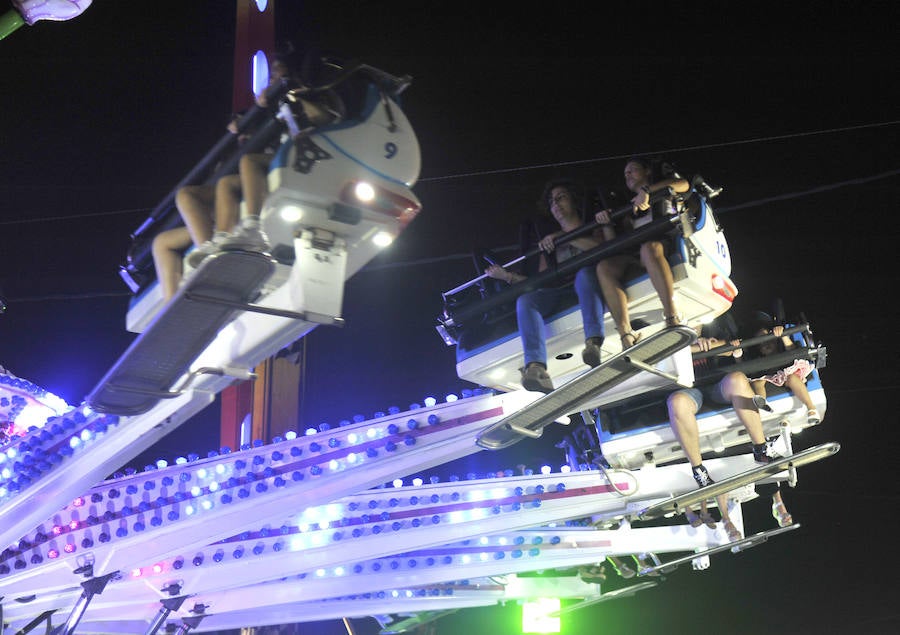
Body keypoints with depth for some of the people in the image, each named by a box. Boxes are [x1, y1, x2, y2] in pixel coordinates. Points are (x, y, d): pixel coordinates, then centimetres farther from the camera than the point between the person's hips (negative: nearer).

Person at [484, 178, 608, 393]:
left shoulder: (592, 229, 23)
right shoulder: (549, 242, 33)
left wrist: (564, 238, -2)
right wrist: (508, 276, 8)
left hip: (589, 289, -3)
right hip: (560, 293, 3)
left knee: (584, 271, -38)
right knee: (526, 299, -27)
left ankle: (593, 343, -58)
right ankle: (536, 368, -50)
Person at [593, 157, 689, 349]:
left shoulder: (663, 190, 26)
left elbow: (683, 184, 0)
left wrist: (646, 190, -8)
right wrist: (607, 224, 4)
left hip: (666, 244, -4)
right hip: (634, 256, 4)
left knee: (649, 247, -41)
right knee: (604, 266, -28)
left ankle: (673, 318, -51)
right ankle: (627, 336, -41)